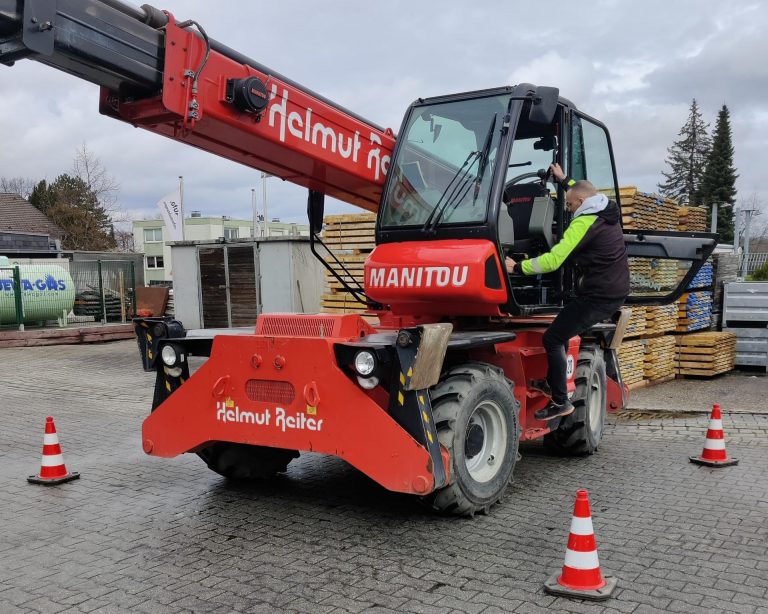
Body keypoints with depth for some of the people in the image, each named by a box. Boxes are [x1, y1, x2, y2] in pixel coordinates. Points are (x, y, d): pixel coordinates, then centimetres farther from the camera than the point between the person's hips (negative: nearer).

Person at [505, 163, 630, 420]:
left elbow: (553, 260, -22)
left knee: (553, 339, -7)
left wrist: (518, 267, -16)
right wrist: (563, 180, 42)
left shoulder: (584, 222, -16)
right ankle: (553, 383, 25)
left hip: (597, 297, -10)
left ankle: (560, 401, -4)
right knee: (564, 329, 21)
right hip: (615, 293, 10)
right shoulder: (607, 212, 11)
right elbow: (585, 193, 37)